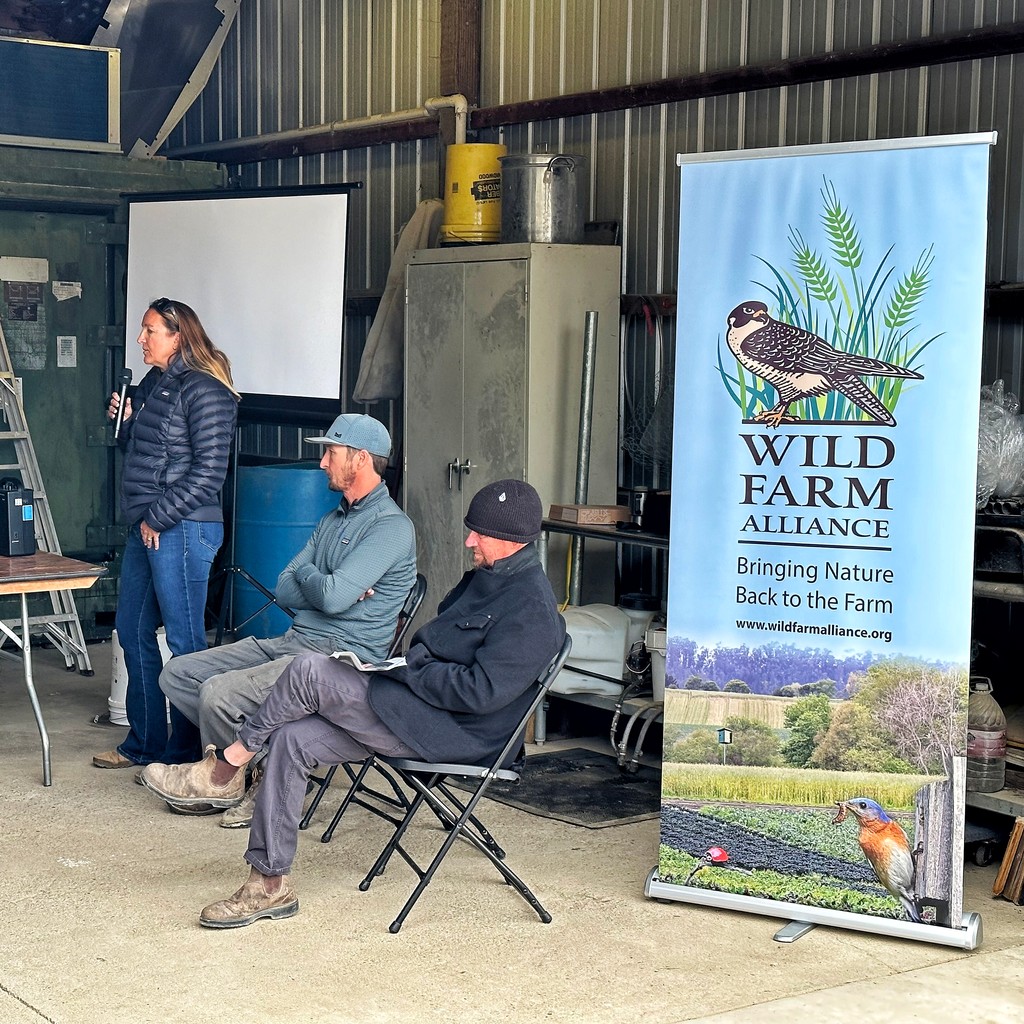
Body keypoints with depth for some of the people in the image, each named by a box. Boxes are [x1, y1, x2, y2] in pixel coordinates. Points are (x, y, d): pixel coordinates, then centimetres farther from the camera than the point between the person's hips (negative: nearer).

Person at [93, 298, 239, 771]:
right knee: (132, 631, 15)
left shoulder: (203, 391, -13)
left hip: (182, 530, -10)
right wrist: (125, 421, 6)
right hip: (145, 528, 10)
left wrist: (159, 518, -15)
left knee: (184, 641, -2)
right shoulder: (152, 385, 15)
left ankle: (183, 751, 7)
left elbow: (208, 470, -18)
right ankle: (144, 743, 27)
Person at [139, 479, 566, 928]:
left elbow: (481, 691, -23)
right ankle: (269, 885, -1)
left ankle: (225, 767, -3)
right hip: (414, 709, 10)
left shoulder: (531, 608, -15)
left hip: (451, 732, -10)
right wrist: (401, 660, 7)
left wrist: (407, 669, -14)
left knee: (310, 671, -20)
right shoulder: (486, 577, 17)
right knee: (290, 739, -5)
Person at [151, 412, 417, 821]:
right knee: (177, 674, 1)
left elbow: (333, 596, -22)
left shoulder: (392, 527, -11)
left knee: (219, 692, -26)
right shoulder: (333, 520, 20)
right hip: (292, 642, 10)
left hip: (340, 655, -10)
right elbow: (285, 590, 13)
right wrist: (325, 587, -7)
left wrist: (305, 574, 0)